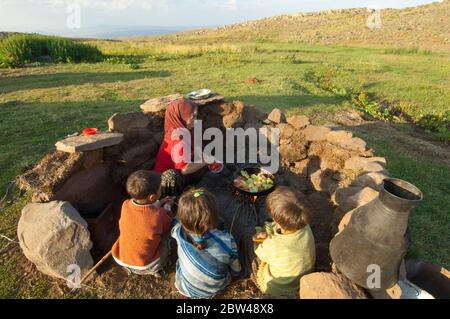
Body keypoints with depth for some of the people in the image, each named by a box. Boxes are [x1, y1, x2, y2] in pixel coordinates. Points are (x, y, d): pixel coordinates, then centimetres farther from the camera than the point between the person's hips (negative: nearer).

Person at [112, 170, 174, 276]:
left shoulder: (125, 205, -16)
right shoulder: (159, 214, -28)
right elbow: (169, 225, -4)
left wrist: (159, 203, 7)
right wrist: (167, 207, 8)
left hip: (120, 259, 4)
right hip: (145, 266, -4)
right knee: (165, 232, 8)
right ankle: (156, 269, 21)